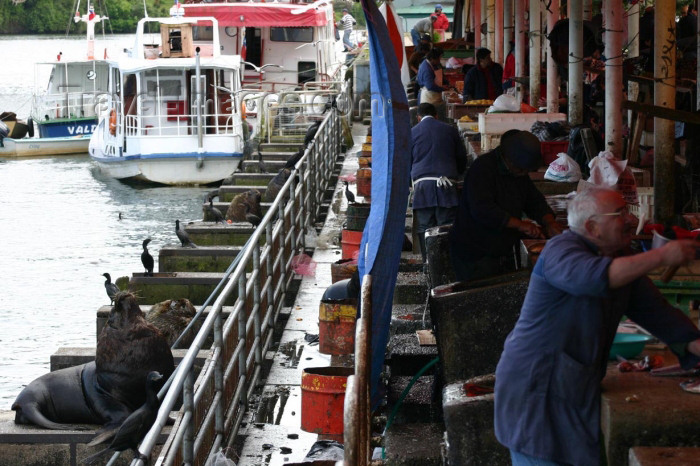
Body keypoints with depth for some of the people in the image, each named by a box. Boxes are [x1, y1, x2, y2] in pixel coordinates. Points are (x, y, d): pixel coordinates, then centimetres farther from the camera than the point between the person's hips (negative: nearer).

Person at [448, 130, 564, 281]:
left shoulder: (519, 171, 7)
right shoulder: (482, 168, -20)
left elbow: (535, 200, 12)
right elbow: (481, 209, -30)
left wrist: (550, 223, -9)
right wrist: (519, 225, -31)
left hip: (504, 252, 8)